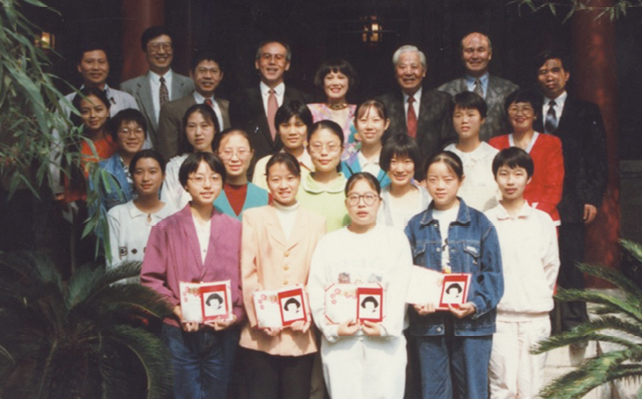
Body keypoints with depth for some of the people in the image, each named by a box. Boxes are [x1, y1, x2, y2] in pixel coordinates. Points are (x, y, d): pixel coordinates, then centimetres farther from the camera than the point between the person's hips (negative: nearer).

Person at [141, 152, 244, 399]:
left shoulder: (235, 229, 6)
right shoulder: (166, 228, 2)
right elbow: (150, 279, -2)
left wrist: (236, 314, -10)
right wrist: (177, 310, -13)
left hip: (223, 334, 2)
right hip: (180, 333, -1)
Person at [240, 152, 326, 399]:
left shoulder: (316, 222, 12)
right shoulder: (253, 218, 8)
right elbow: (247, 272, 2)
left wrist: (307, 314, -7)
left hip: (300, 336, 1)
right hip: (262, 335, -1)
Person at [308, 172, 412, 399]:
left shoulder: (396, 239, 11)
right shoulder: (329, 243, 13)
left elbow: (401, 289, 1)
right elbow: (316, 293, 6)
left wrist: (387, 326, -12)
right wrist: (332, 328, -8)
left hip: (386, 342, 0)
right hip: (340, 342, 1)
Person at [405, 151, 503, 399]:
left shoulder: (479, 223, 3)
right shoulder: (415, 227, 9)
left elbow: (493, 273, -1)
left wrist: (476, 305, -16)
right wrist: (415, 302, -12)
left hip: (472, 323, -1)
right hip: (428, 324, 2)